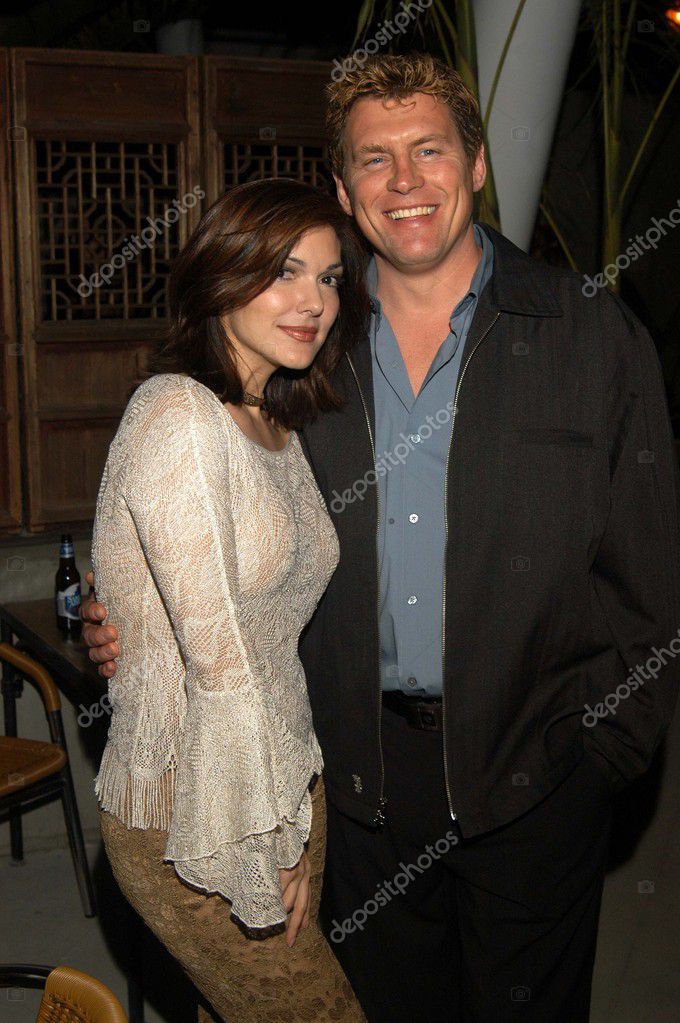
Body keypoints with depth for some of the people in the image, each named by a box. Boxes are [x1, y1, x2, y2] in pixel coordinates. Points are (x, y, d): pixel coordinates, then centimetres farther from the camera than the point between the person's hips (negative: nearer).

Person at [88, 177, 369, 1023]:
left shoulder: (277, 429, 10)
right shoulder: (178, 415, -19)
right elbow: (217, 658, -20)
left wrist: (291, 818, 10)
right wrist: (265, 846, -14)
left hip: (282, 783, 8)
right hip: (190, 820, -8)